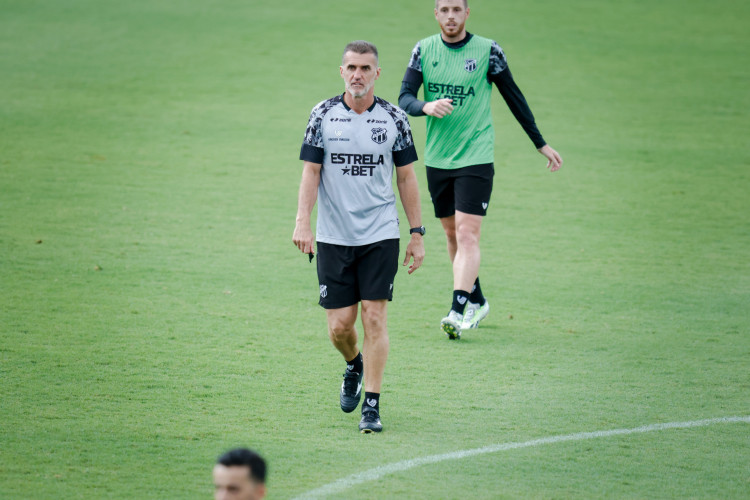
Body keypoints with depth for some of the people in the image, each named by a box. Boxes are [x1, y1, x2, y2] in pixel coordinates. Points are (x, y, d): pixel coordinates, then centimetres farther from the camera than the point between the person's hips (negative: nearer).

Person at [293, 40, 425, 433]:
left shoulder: (393, 118, 2)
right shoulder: (323, 115, 1)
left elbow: (406, 177, 8)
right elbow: (310, 172, 0)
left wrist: (417, 234, 6)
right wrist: (302, 222, -13)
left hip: (380, 235, 0)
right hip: (333, 236, 1)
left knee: (374, 318, -8)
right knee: (339, 326, 1)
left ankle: (372, 406, -1)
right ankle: (354, 366, 35)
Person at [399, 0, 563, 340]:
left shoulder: (488, 51, -5)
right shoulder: (424, 50, 2)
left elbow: (514, 98, 4)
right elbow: (404, 99, -4)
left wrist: (541, 144, 9)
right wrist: (427, 106, -27)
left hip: (476, 157, -4)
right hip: (437, 157, 4)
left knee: (467, 234, -14)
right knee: (452, 233, 12)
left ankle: (458, 311, -21)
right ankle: (477, 302, 28)